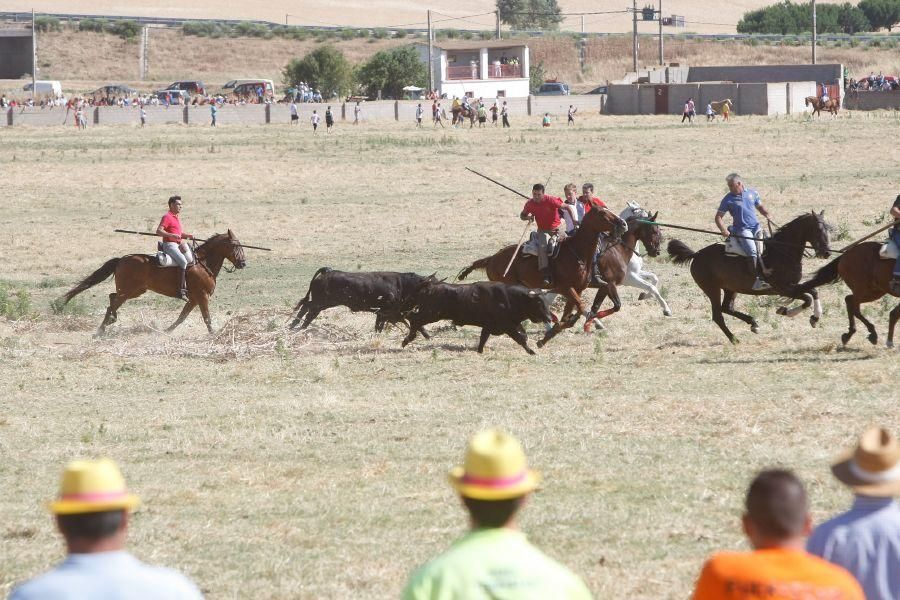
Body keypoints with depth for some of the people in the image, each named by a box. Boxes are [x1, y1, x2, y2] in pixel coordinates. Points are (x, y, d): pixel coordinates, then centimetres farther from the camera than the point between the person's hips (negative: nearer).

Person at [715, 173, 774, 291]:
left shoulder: (752, 193, 12)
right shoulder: (728, 200, 1)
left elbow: (760, 206, 27)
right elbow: (718, 217, 2)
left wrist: (767, 214, 6)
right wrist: (723, 230, -14)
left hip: (756, 227, 5)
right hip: (742, 230, -5)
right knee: (752, 251, -26)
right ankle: (757, 280, -33)